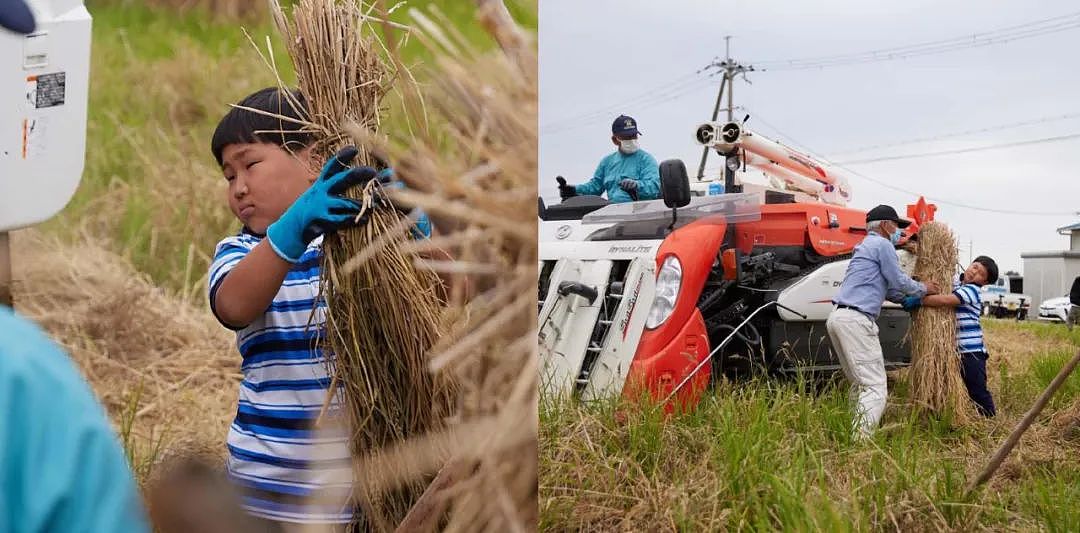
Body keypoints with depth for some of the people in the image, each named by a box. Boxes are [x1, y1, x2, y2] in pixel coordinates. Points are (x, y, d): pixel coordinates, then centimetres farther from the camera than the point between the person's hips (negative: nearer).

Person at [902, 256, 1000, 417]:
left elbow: (947, 300, -28)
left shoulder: (972, 290, -14)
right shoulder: (955, 282, 10)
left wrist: (918, 301, -26)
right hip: (953, 349, 8)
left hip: (971, 351, -8)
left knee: (977, 390, -2)